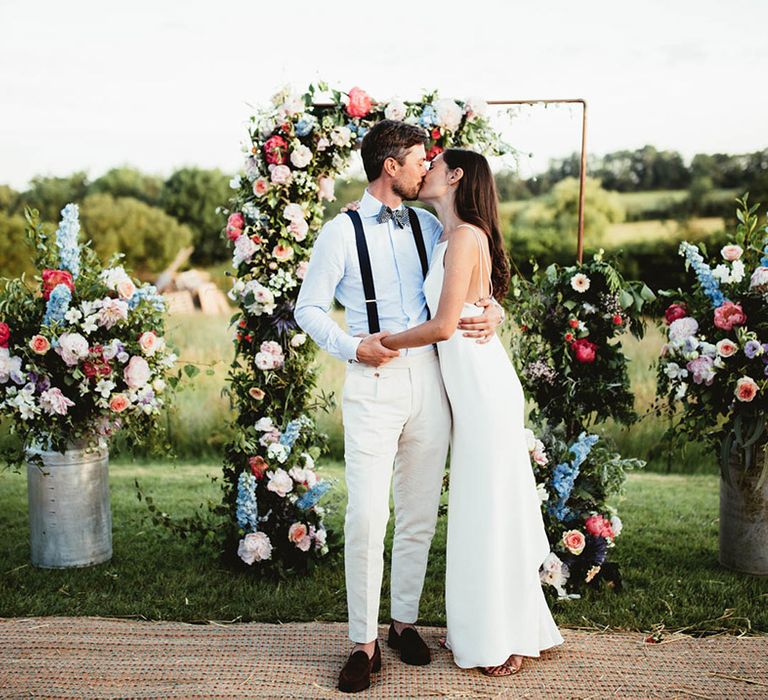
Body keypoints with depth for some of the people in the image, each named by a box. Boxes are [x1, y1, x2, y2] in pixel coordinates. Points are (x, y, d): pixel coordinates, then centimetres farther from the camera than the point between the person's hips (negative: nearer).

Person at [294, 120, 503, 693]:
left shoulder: (427, 225, 12)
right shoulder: (343, 232, -1)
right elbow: (308, 308, 1)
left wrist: (492, 310, -2)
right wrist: (352, 347, -14)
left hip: (429, 377, 5)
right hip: (374, 381, -4)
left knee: (420, 512, 11)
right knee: (368, 516, -8)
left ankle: (405, 621, 28)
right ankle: (365, 642, 7)